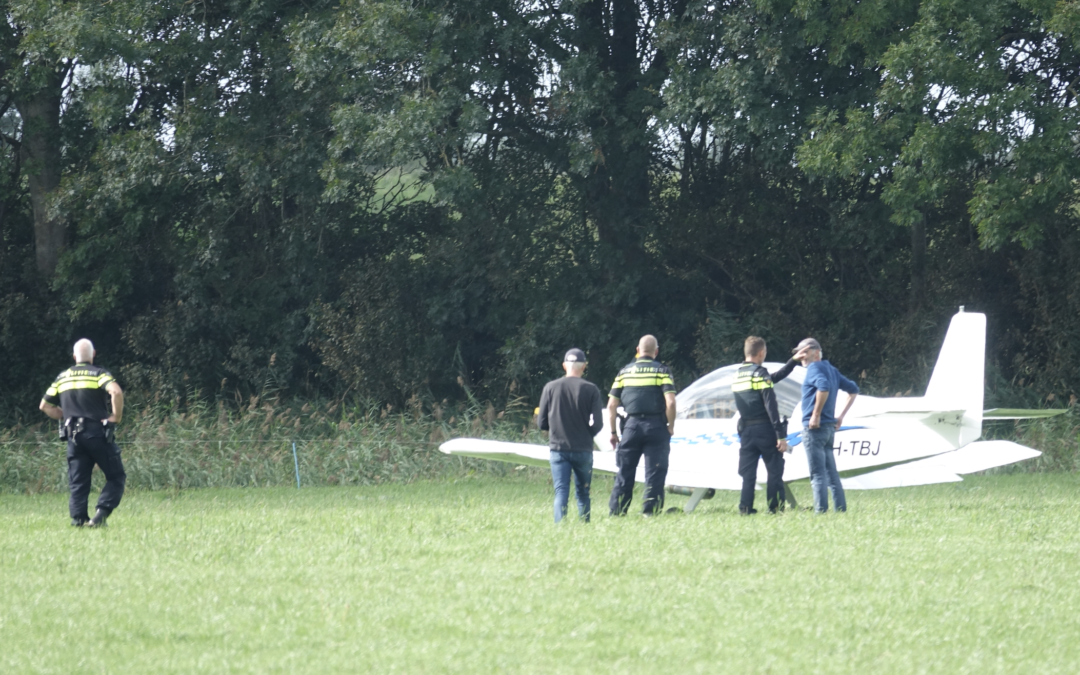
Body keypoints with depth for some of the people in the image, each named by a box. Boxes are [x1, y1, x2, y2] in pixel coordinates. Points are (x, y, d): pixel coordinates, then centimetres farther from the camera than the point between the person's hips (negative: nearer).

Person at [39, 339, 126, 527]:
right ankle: (101, 513, -14)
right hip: (97, 432, -4)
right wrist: (116, 416, -9)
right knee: (116, 476, 3)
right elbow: (116, 392, -20)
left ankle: (78, 519, -3)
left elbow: (45, 406, 19)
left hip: (73, 435, 4)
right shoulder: (98, 374, -1)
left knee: (78, 482, 8)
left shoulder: (62, 378, 14)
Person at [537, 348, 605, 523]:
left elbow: (542, 422, 2)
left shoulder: (550, 387, -1)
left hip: (558, 448, 0)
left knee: (561, 493, -3)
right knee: (583, 493, 12)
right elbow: (598, 424, -6)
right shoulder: (590, 389, -4)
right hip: (583, 449, 0)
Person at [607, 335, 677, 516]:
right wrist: (670, 426, 0)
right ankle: (650, 512, -2)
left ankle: (617, 513, 6)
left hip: (631, 426, 2)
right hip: (655, 425, -2)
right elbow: (670, 402, -12)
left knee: (624, 474, 7)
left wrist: (613, 432, 13)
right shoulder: (661, 371, -1)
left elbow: (612, 405, 7)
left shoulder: (625, 372, 9)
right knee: (654, 474, 2)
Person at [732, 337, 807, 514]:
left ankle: (745, 510, -1)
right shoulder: (760, 374, -11)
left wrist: (793, 361, 24)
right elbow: (771, 406, -16)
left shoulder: (738, 376, 12)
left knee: (747, 474, 5)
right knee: (774, 472, 2)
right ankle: (775, 509, 0)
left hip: (746, 431, 6)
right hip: (765, 430, -6)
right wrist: (781, 435, -15)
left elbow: (774, 378, 20)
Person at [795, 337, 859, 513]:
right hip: (830, 427, 9)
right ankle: (840, 509, 9)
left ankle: (821, 511, -12)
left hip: (815, 427, -9)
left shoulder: (815, 368, -8)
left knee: (818, 474, -9)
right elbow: (853, 390, 24)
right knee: (831, 472, 11)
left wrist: (816, 414, -22)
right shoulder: (831, 369, 18)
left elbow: (824, 387, -28)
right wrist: (841, 416, 21)